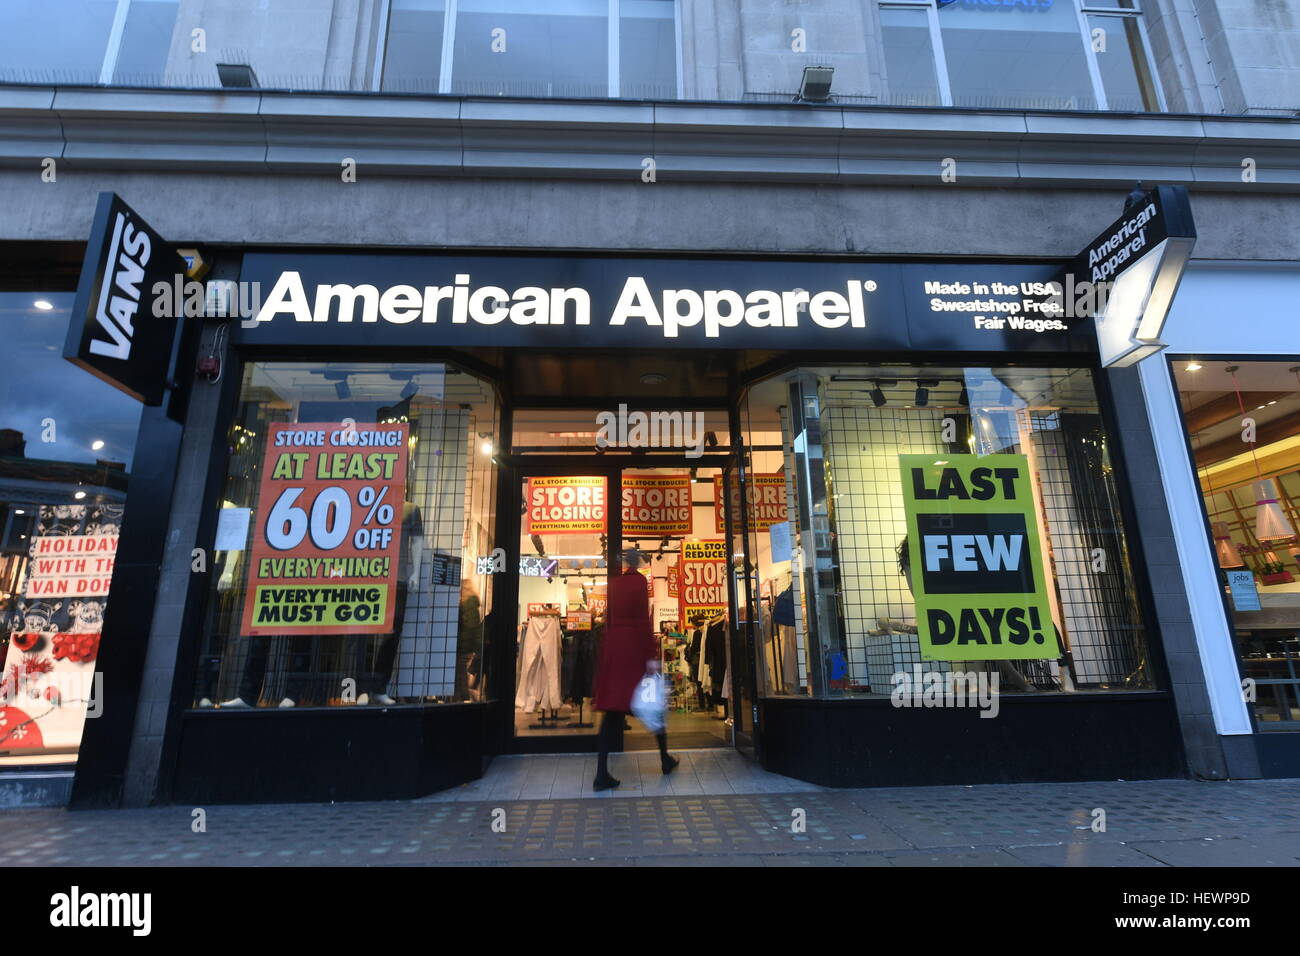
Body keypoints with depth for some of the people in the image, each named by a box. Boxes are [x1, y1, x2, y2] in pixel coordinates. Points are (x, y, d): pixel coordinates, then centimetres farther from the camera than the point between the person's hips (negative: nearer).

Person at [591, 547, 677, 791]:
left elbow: (609, 617, 14)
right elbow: (643, 619, -13)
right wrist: (652, 655, -14)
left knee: (613, 710, 4)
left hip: (612, 645, 5)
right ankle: (665, 759, 27)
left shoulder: (614, 583, 10)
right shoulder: (639, 581, -7)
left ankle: (602, 773, -2)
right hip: (635, 646, -5)